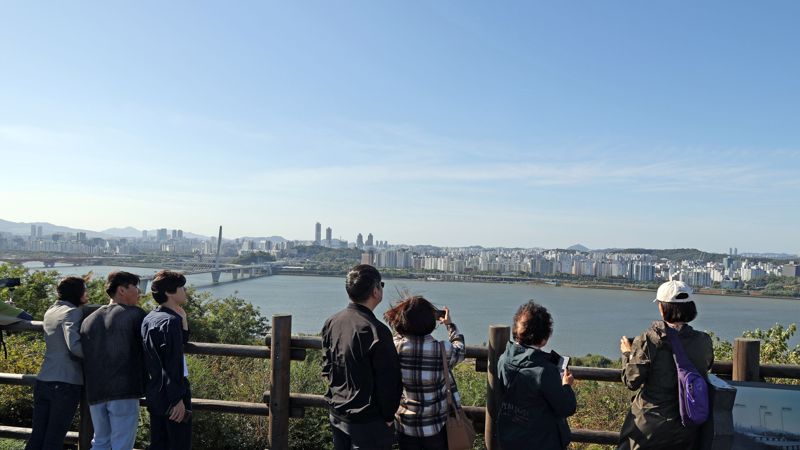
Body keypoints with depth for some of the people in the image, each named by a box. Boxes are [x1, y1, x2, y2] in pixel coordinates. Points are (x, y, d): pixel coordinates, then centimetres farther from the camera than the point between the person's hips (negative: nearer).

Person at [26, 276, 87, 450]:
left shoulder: (50, 311, 14)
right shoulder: (74, 312, -11)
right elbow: (75, 346, -23)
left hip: (43, 381, 7)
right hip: (66, 383, -7)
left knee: (37, 435, 13)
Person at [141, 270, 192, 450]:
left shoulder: (149, 318, 10)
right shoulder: (170, 321, -19)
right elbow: (173, 365, -22)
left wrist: (183, 318, 6)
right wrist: (178, 398, -20)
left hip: (154, 394, 9)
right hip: (170, 394, -9)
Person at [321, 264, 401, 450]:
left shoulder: (331, 322, -3)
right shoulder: (375, 331, -25)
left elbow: (326, 368, 8)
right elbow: (389, 382, -20)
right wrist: (388, 417, -5)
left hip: (337, 415, 7)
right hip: (368, 421, -7)